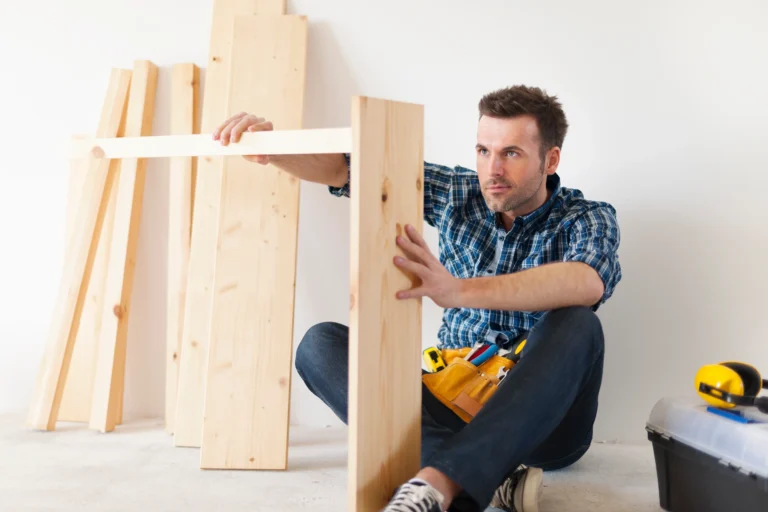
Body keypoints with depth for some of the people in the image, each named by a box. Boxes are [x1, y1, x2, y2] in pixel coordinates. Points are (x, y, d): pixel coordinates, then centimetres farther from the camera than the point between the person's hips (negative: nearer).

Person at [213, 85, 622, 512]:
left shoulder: (589, 219, -7)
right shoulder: (460, 194, 2)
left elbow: (588, 282, -32)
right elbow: (348, 168, -4)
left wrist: (459, 290, -46)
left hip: (541, 419, -3)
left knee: (577, 324, -33)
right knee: (320, 344, -15)